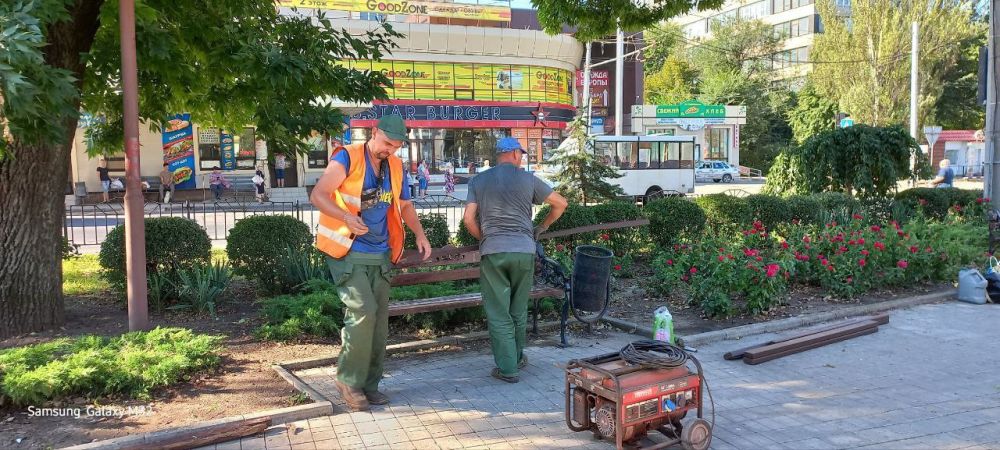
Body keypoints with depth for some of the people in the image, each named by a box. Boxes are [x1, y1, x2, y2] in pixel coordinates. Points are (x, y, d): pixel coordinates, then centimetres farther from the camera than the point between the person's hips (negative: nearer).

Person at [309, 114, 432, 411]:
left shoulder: (396, 167, 10)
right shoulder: (347, 158, -8)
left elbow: (405, 205, 23)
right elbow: (318, 195, -13)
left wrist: (420, 234, 7)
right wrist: (346, 217, -30)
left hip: (380, 255, 6)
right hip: (348, 252, -6)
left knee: (379, 320, 5)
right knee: (363, 311, -17)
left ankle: (369, 384, 18)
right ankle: (348, 380, 0)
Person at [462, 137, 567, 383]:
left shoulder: (478, 181, 8)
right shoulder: (528, 179, 6)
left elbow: (468, 218, 0)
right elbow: (560, 203, 10)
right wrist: (542, 228, 23)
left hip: (492, 252, 0)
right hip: (524, 250, 1)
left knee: (498, 313, 4)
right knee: (518, 310, 16)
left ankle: (507, 368, 3)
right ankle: (517, 357, 30)